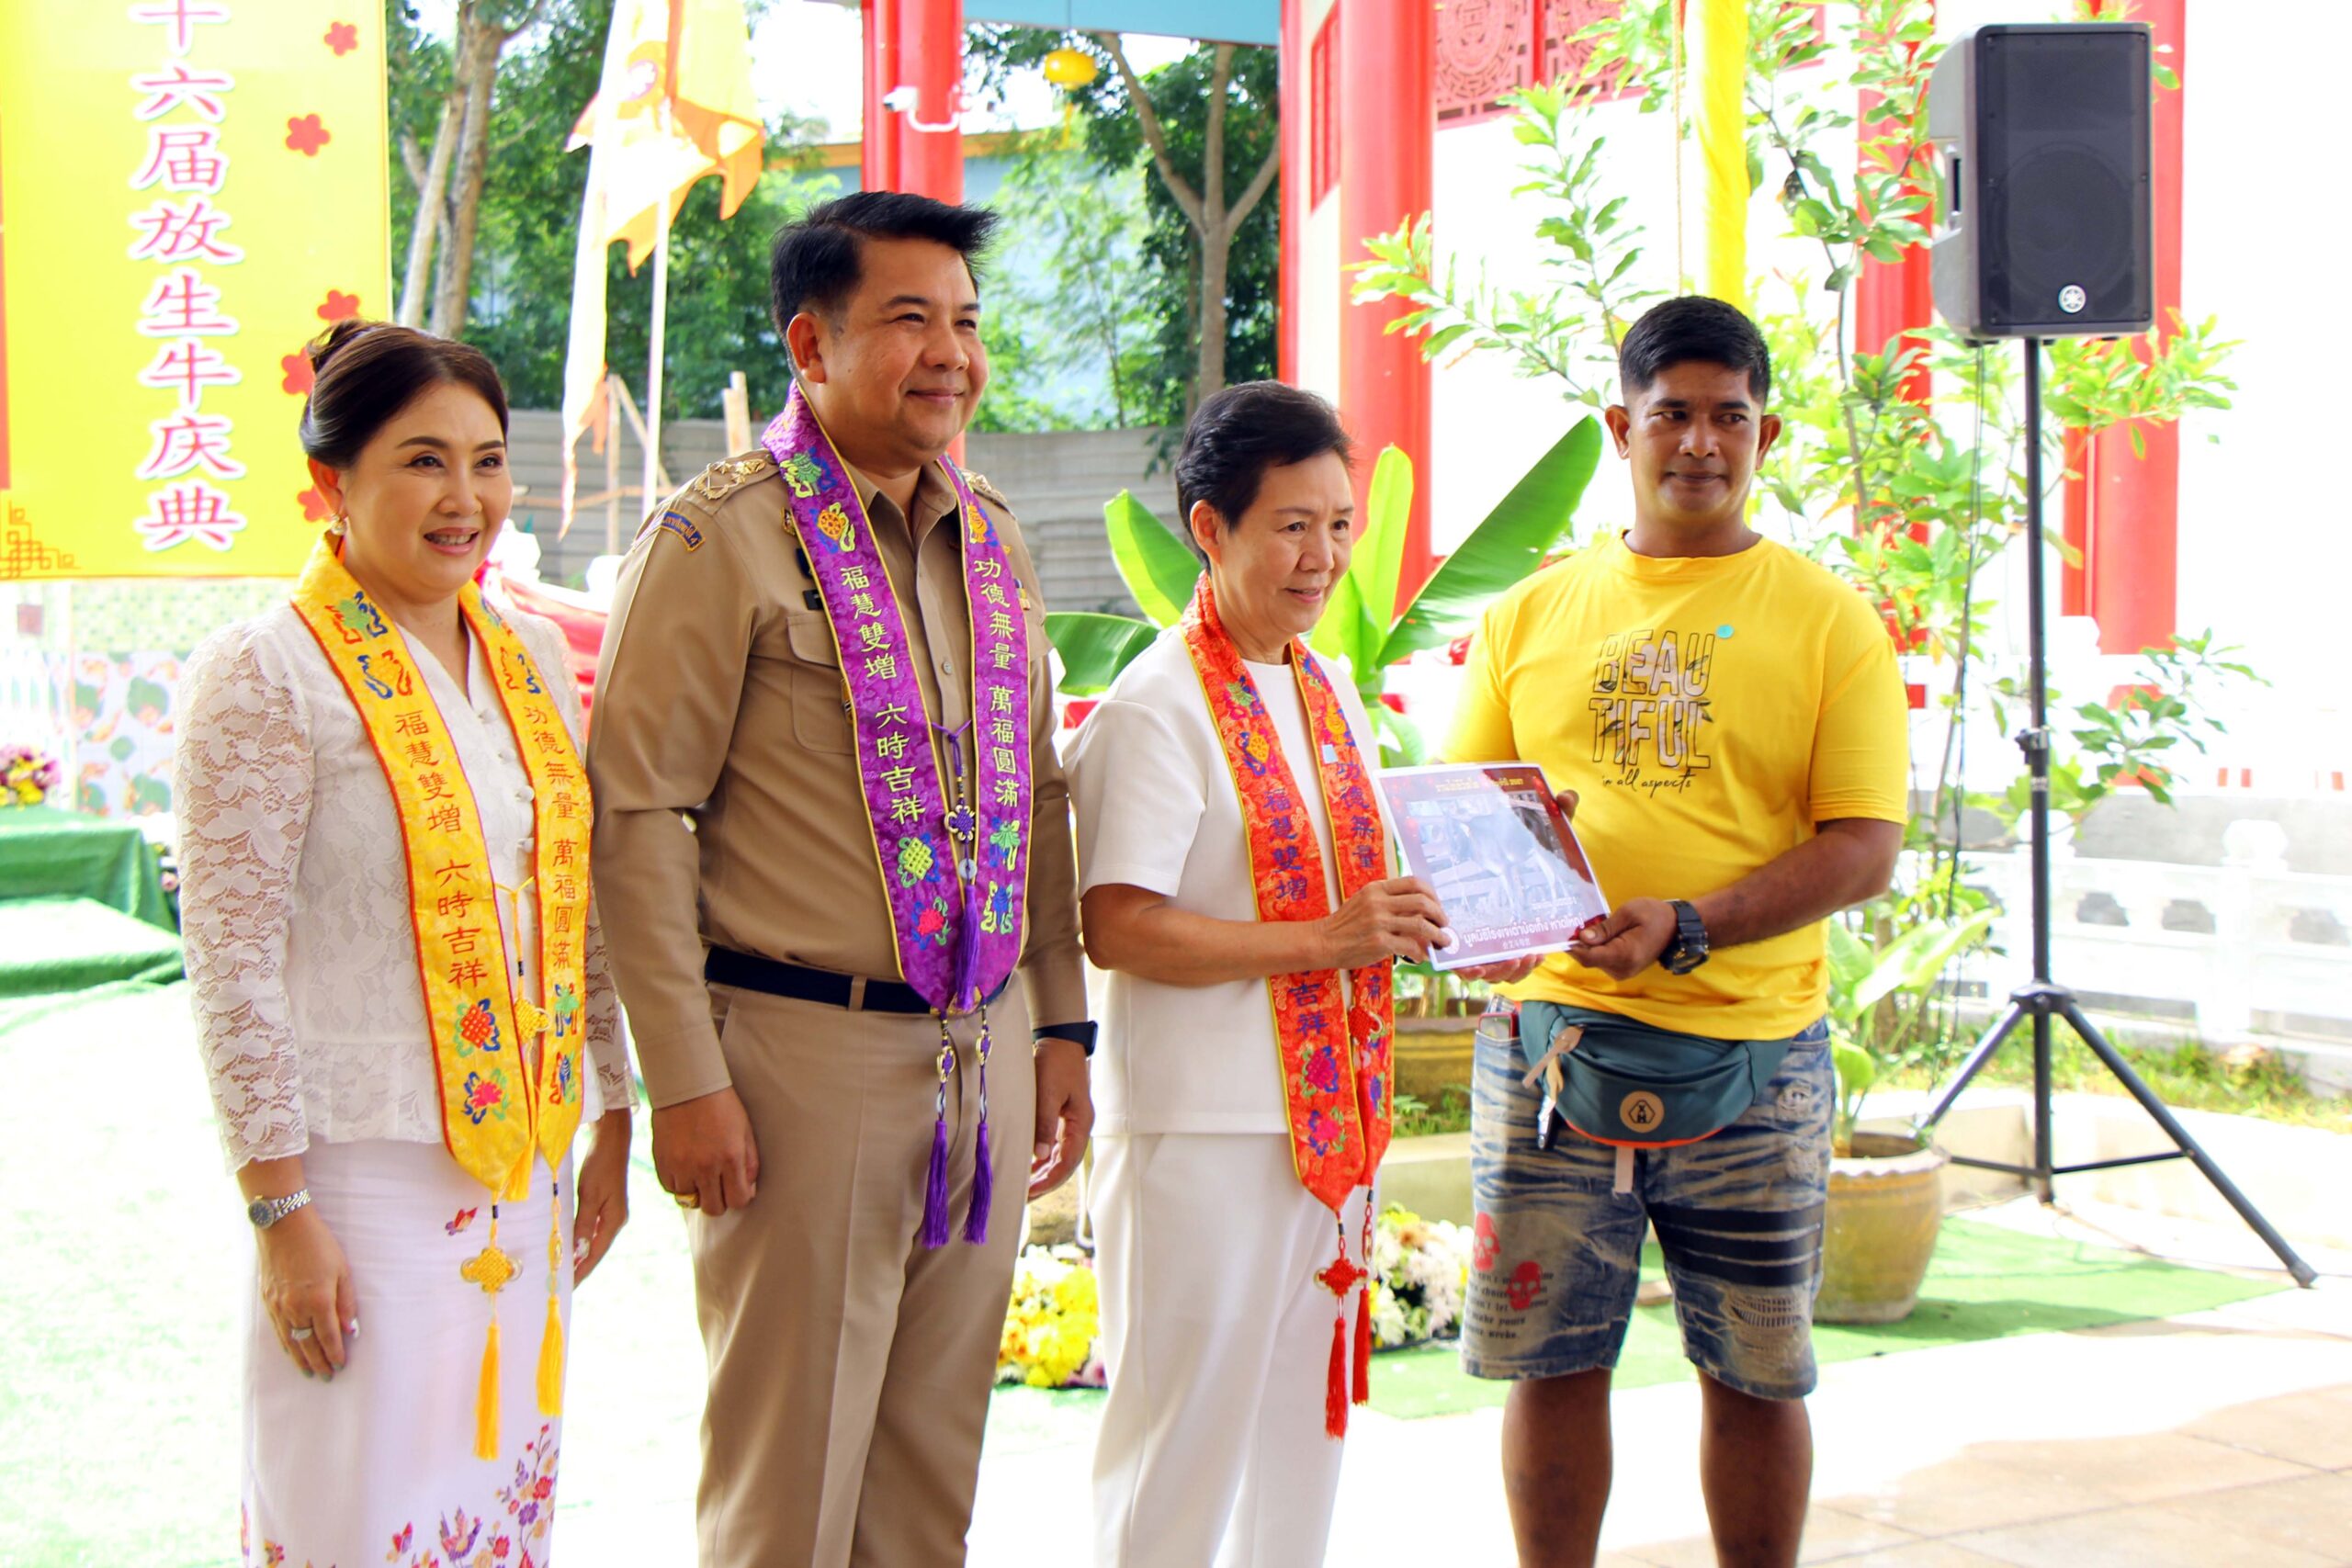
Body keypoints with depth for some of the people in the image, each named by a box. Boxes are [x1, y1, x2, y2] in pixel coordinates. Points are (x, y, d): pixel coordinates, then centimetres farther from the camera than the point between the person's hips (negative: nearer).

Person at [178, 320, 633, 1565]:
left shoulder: (532, 656, 9)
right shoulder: (265, 677, -10)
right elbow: (230, 964, -12)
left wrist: (610, 1126, 14)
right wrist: (281, 1210, -15)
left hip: (525, 1167, 6)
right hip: (364, 1170, -6)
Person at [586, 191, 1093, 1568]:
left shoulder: (991, 536, 12)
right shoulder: (720, 539, -8)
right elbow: (640, 812, -11)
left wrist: (1063, 1025, 15)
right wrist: (686, 1080, -14)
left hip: (986, 1049, 6)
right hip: (805, 1053, -6)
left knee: (936, 1454, 13)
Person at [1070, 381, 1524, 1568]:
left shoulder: (1331, 691, 13)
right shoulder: (1157, 707, -13)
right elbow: (1116, 928, -21)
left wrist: (1431, 924, 3)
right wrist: (1328, 938, -24)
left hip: (1330, 1116, 8)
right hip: (1200, 1129, -8)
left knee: (1305, 1421, 16)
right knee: (1187, 1423, 1)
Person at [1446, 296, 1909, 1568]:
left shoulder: (1826, 619, 2)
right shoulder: (1531, 615, 10)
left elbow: (1863, 846, -5)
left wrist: (1690, 928, -19)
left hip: (1752, 1051, -1)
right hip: (1551, 1032, 2)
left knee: (1756, 1375, 7)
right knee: (1551, 1360, 6)